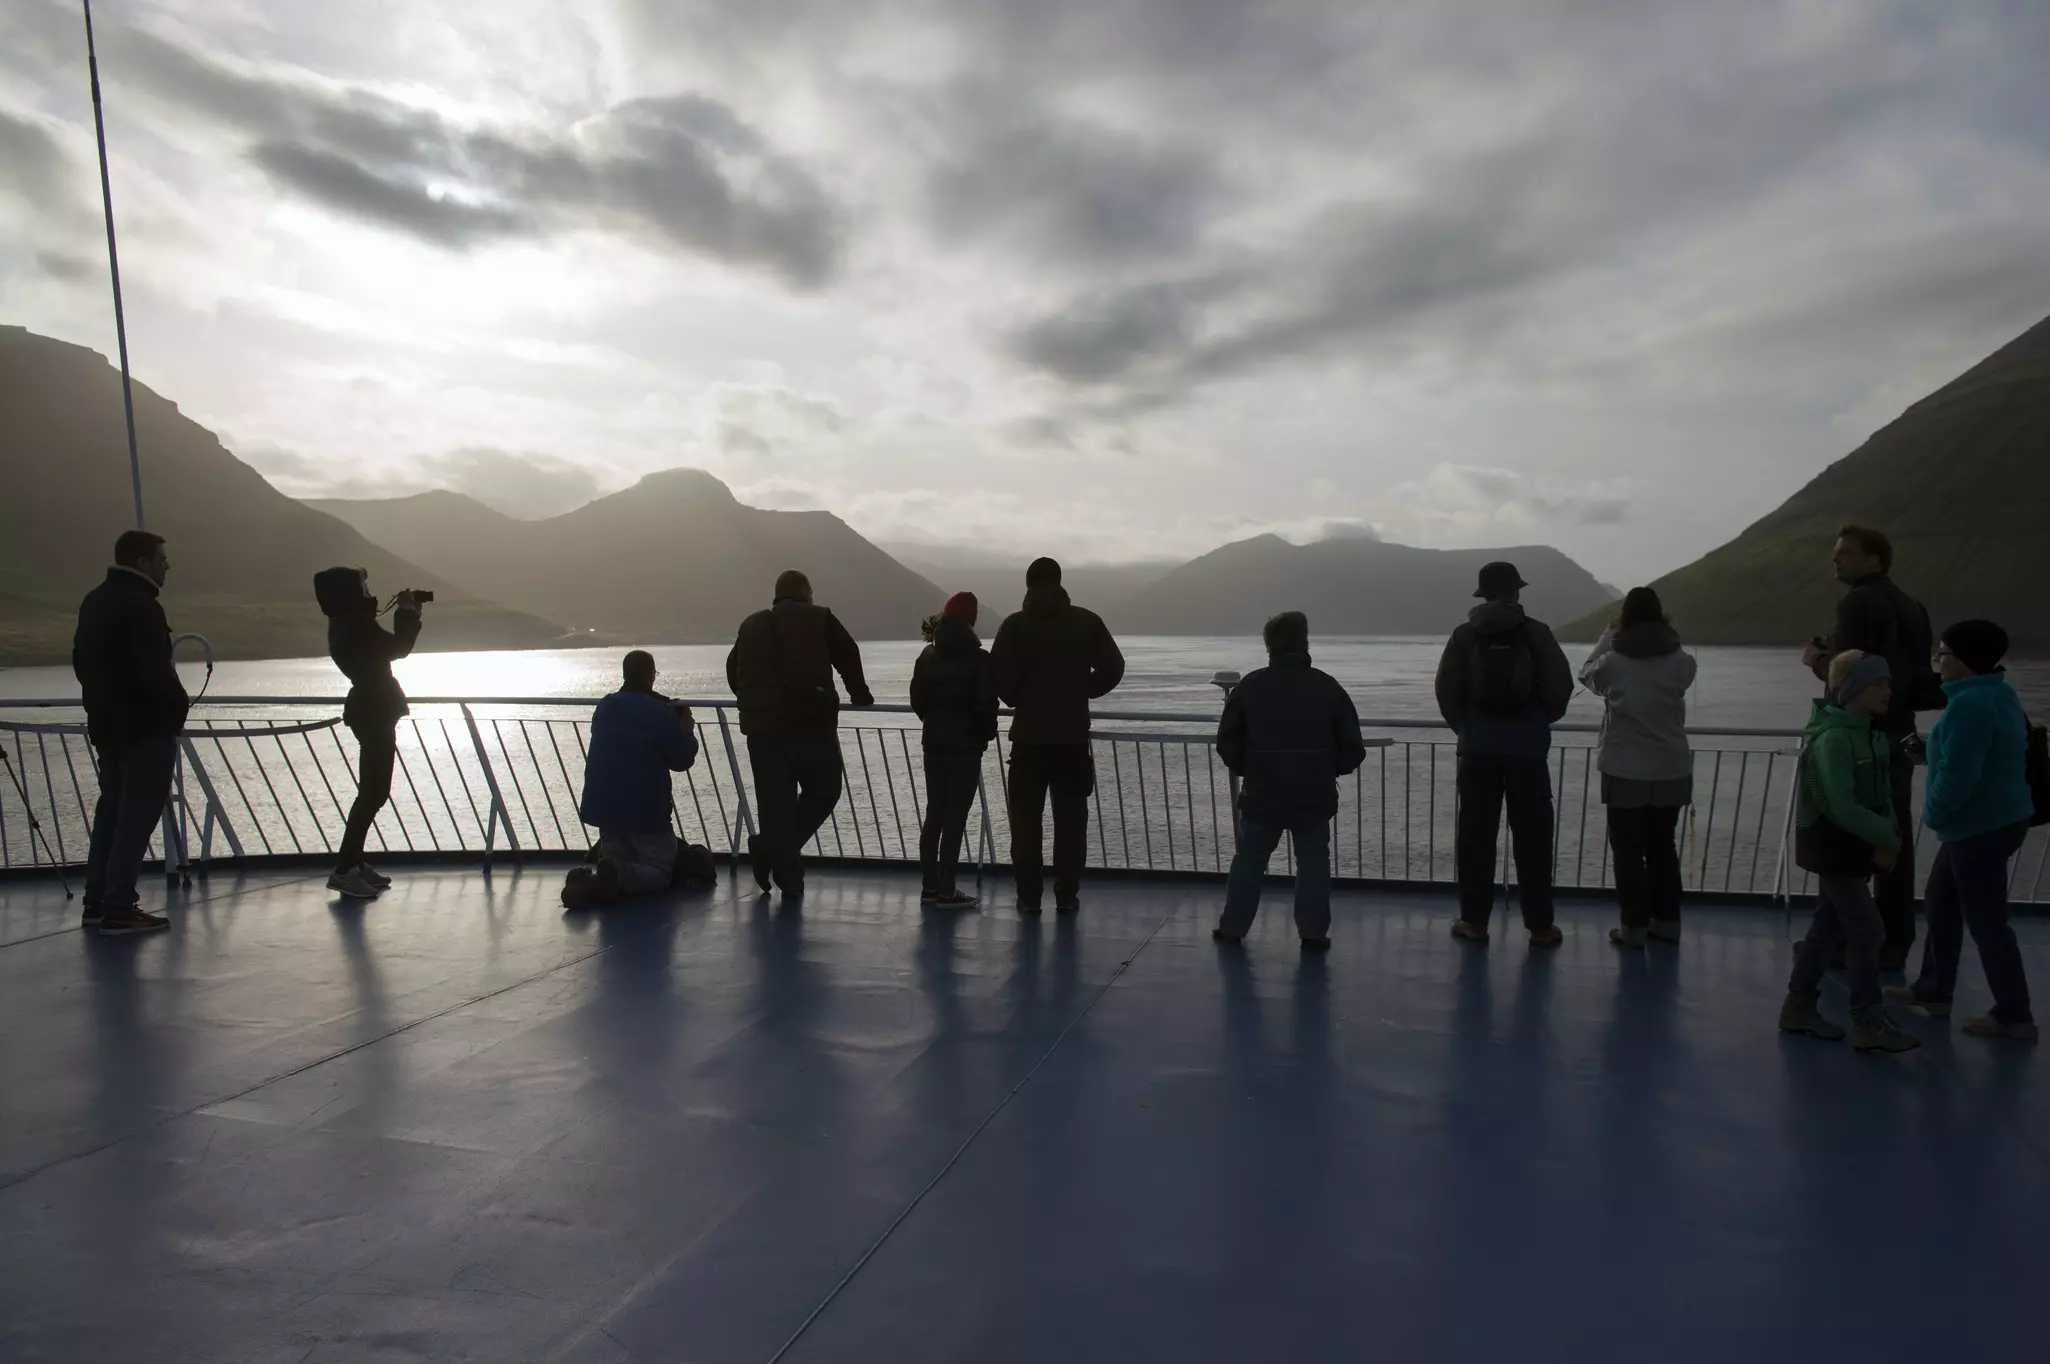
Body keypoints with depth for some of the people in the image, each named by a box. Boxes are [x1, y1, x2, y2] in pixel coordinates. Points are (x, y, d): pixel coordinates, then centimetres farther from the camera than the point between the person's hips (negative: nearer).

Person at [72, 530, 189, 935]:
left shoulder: (95, 601, 13)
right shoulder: (141, 607, -19)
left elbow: (81, 660, 18)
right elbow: (155, 671, -24)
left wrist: (101, 700, 22)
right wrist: (178, 704, -8)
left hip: (106, 724, 10)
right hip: (146, 727, -10)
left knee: (111, 808, 17)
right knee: (137, 814, -4)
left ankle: (96, 902, 23)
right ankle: (119, 909, -3)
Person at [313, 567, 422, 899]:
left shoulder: (352, 625, 12)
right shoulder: (352, 628, -18)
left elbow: (391, 646, 20)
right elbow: (398, 647, -19)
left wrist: (408, 613, 12)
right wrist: (408, 612, -5)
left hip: (373, 712, 10)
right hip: (373, 714, -10)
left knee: (374, 791, 15)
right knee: (373, 793, -9)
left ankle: (353, 862, 21)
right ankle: (344, 869, -8)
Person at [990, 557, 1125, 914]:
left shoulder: (1015, 624, -4)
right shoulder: (1087, 621, 0)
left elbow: (999, 677, -11)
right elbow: (1113, 668, -2)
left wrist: (1018, 700, 9)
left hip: (1029, 736, -1)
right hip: (1073, 737, 1)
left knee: (1026, 818, 7)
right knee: (1070, 818, 8)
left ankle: (1029, 896, 8)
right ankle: (1067, 895, 9)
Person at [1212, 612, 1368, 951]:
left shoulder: (1250, 685, -5)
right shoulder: (1327, 687, -5)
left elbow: (1226, 741, -1)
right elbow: (1353, 748, -2)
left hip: (1262, 794, 1)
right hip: (1314, 797, 0)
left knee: (1249, 861, 13)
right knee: (1313, 863, 11)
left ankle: (1232, 927, 20)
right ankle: (1313, 933, 11)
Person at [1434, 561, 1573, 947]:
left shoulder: (1465, 636, 1)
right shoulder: (1536, 633, -2)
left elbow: (1446, 689, -2)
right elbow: (1560, 686, -5)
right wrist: (1542, 720, 14)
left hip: (1478, 748, 1)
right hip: (1528, 748, -1)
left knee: (1475, 834, 6)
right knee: (1532, 837, 6)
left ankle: (1474, 921, 9)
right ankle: (1540, 926, 9)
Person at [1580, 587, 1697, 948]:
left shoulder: (1612, 661, -11)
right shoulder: (1683, 662, -5)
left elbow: (1586, 675, 10)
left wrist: (1608, 634, 13)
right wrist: (1668, 636, 14)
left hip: (1626, 772, -3)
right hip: (1672, 771, 3)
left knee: (1629, 850, 6)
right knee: (1663, 846, 17)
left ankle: (1635, 927, 7)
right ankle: (1667, 922, 22)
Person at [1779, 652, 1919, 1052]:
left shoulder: (1872, 733, 7)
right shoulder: (1833, 738, -22)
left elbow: (1882, 792, 7)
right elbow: (1841, 807, -26)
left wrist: (1886, 837, -8)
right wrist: (1889, 838, -17)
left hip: (1853, 844, 9)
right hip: (1831, 845, -9)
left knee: (1829, 927, 15)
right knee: (1867, 930, -4)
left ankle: (1799, 1006, 26)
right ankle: (1869, 1024, 7)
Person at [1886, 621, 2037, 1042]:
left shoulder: (1970, 703, -24)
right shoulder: (1995, 694, 11)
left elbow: (1957, 774, -26)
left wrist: (1934, 813, -10)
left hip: (1981, 826, -11)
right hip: (1990, 819, 11)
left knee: (1985, 920, 0)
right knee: (1941, 905, 19)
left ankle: (2014, 1016, 10)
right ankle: (1933, 991, 29)